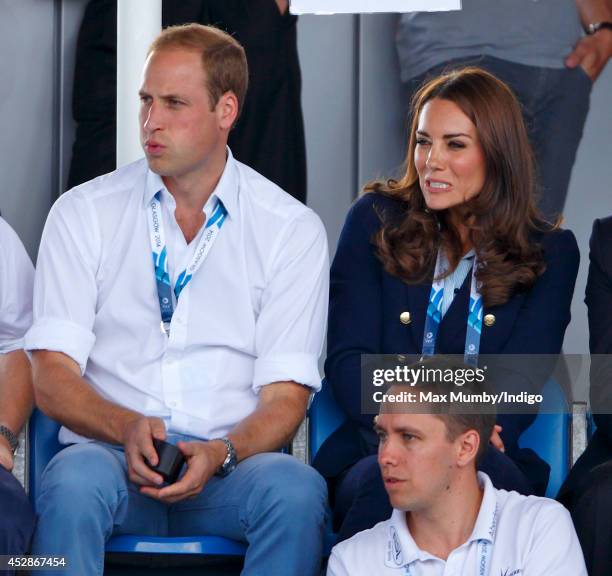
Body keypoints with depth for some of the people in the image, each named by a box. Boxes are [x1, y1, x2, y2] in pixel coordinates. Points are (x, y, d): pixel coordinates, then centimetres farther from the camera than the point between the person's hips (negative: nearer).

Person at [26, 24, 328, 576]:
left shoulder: (293, 230, 7)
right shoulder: (83, 213, 8)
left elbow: (285, 396, 2)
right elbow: (51, 375, 1)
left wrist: (220, 453, -19)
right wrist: (126, 428, -19)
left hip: (230, 464, 0)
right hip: (110, 452, 0)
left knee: (295, 489, -34)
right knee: (75, 481, -36)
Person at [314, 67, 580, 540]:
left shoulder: (550, 252, 13)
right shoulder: (377, 221, 13)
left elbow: (524, 376, 1)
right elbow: (348, 358, 4)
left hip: (490, 463, 0)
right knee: (384, 481, -37)